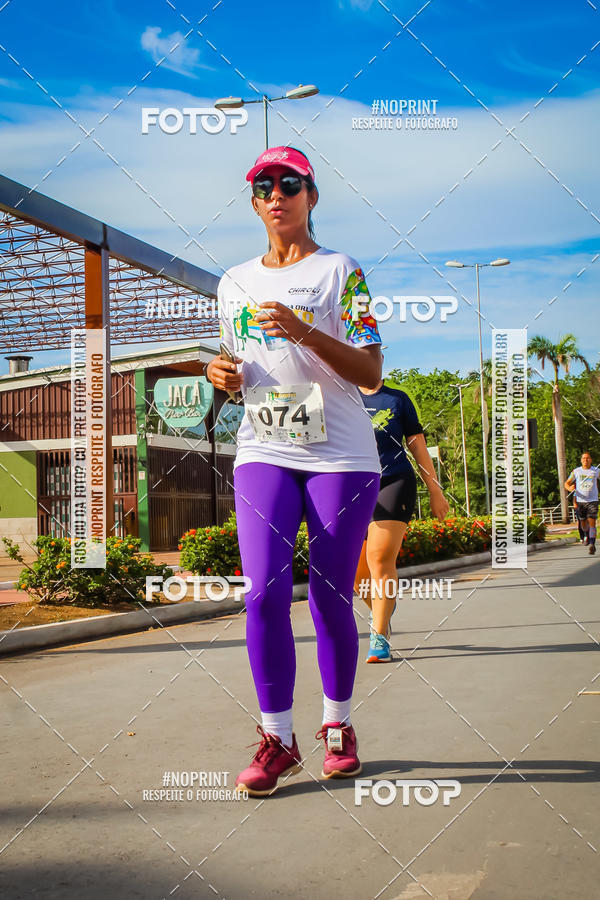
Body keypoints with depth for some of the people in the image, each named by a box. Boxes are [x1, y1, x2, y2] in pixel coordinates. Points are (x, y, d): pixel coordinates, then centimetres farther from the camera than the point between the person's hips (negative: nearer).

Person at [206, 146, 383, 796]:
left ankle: (338, 726, 21)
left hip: (341, 456, -3)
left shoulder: (340, 271, 2)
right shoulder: (235, 281, 16)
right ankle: (277, 739, 1)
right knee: (264, 592, -11)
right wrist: (223, 374, 1)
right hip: (262, 452, 3)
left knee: (329, 597, 1)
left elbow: (370, 373, -7)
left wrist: (302, 330, -21)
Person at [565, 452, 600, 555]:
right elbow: (566, 483, 8)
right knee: (583, 523, 11)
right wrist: (569, 488, -15)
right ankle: (588, 536, 42)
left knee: (592, 523, -13)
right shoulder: (576, 471, 4)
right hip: (580, 501, 2)